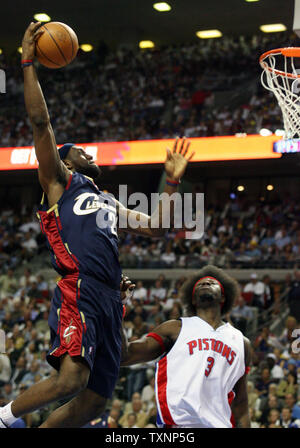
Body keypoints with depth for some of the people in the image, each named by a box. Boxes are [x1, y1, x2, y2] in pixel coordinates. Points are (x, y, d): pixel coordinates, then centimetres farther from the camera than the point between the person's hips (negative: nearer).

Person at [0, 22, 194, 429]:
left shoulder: (109, 204, 33)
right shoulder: (60, 181, 12)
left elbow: (155, 229, 31)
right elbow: (40, 121, 1)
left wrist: (172, 183, 25)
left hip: (110, 300, 8)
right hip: (78, 291, -8)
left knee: (94, 401, 3)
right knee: (72, 378, -27)